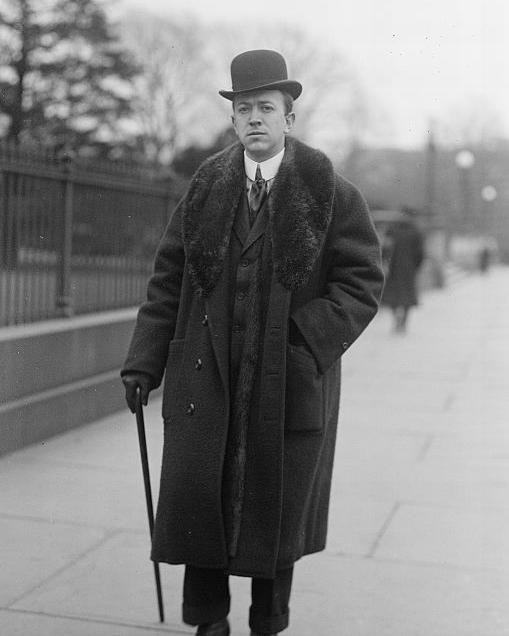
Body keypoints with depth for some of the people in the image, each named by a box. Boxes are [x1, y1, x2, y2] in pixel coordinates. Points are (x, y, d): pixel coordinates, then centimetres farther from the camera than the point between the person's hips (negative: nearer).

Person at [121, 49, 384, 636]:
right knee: (193, 498, 1)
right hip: (207, 375, 2)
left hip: (289, 382, -2)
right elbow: (168, 280, 7)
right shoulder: (205, 190, 6)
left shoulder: (330, 194, -2)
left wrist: (308, 344, -17)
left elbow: (363, 280, -5)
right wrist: (144, 361, 0)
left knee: (276, 510, 9)